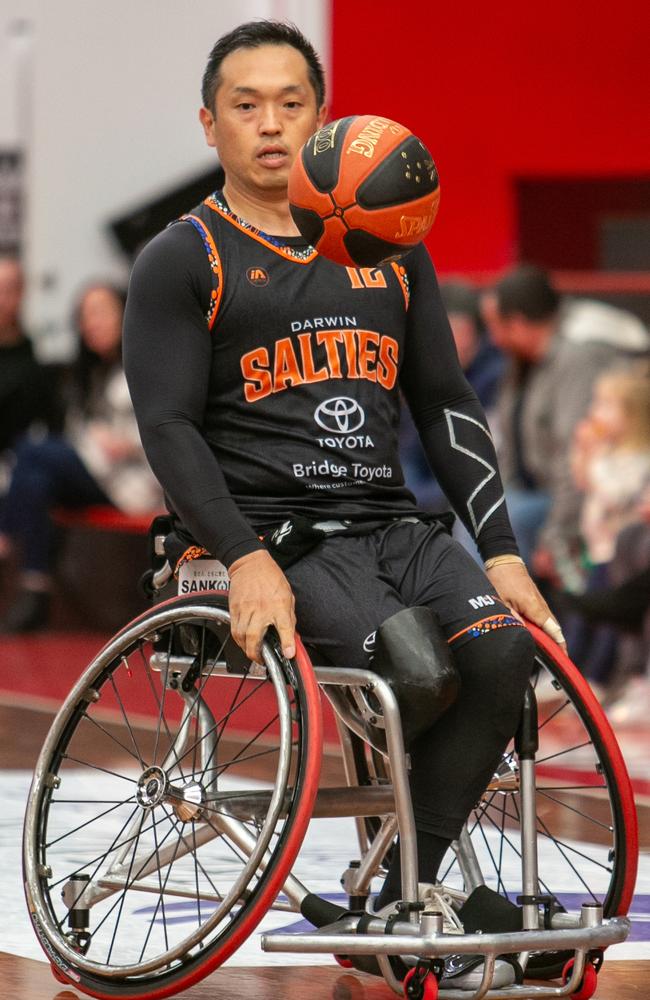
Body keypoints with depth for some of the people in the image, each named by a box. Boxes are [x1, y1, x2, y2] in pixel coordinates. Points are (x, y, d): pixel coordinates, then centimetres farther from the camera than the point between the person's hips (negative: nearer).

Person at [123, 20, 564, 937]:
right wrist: (245, 559, -20)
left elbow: (445, 405, 18)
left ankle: (402, 899, -18)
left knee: (501, 649, -25)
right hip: (270, 540, -5)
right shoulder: (184, 261, 4)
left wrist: (502, 551, 6)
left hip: (390, 525, 5)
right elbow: (169, 429, -5)